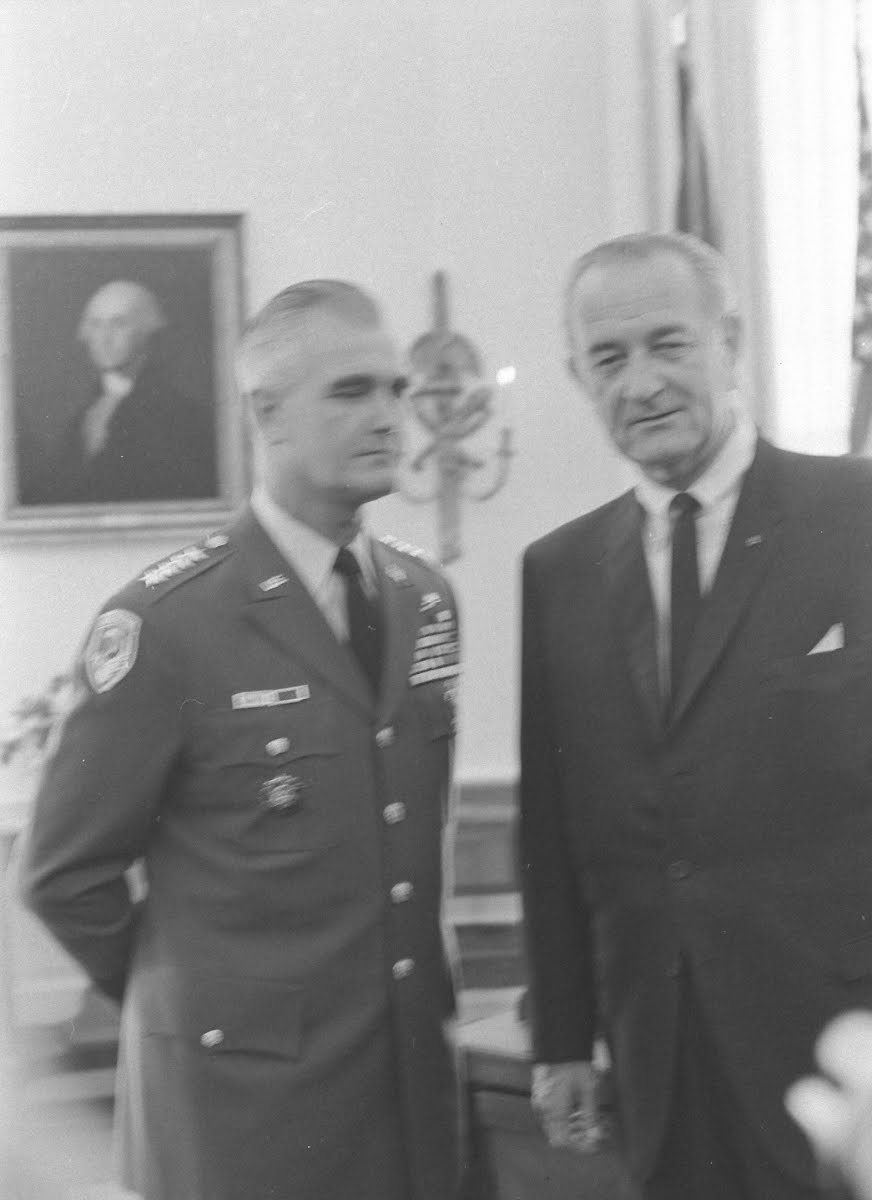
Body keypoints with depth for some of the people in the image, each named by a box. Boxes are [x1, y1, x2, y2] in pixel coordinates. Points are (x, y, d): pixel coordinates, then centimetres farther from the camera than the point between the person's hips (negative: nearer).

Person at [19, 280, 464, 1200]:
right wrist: (189, 997, 2)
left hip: (414, 1075, 6)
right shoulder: (166, 625, -14)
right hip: (243, 1093, -6)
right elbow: (64, 874, -8)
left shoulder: (424, 599, 6)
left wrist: (414, 978, 13)